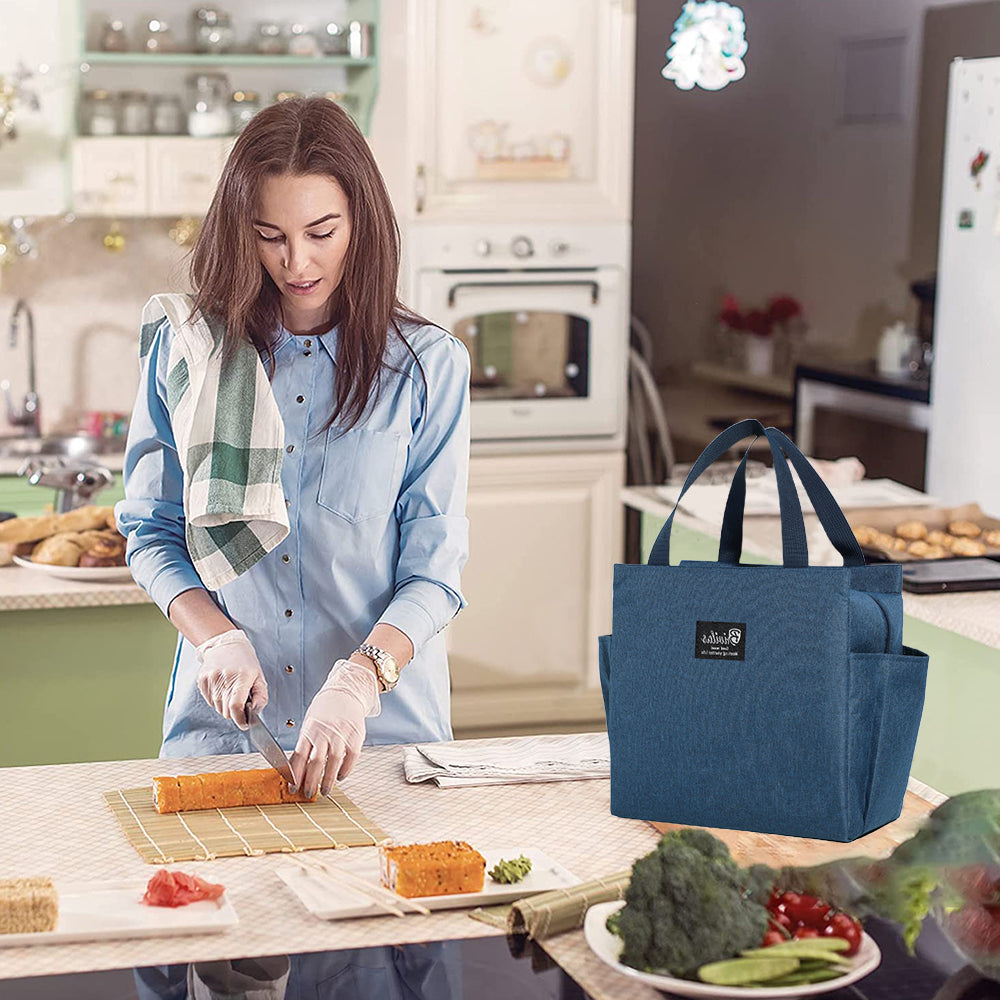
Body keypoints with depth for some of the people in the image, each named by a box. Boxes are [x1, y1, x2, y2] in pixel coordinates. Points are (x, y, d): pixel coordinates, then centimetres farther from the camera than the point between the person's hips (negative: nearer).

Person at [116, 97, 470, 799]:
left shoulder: (428, 364, 0)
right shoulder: (186, 349, 5)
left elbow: (435, 570, -3)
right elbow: (151, 533, 9)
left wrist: (358, 682, -20)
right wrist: (217, 639, -9)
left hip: (385, 722, -1)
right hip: (222, 719, 1)